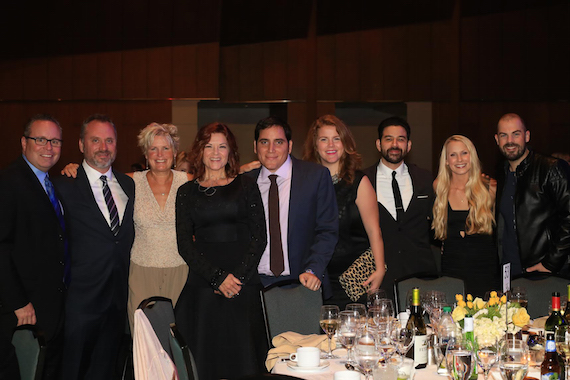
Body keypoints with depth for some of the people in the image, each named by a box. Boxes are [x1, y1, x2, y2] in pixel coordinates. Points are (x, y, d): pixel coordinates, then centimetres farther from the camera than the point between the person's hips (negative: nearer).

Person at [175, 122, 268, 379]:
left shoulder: (246, 187, 7)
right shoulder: (187, 192, 9)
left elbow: (259, 237, 2)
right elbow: (184, 243, 2)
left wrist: (238, 276, -10)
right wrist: (218, 277, -9)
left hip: (243, 284, 0)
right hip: (203, 284, 1)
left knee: (242, 355, 1)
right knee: (207, 357, 1)